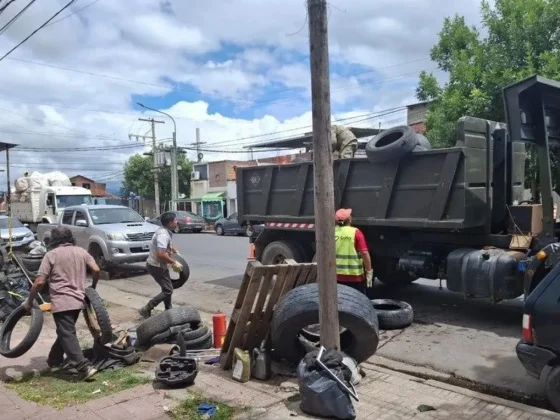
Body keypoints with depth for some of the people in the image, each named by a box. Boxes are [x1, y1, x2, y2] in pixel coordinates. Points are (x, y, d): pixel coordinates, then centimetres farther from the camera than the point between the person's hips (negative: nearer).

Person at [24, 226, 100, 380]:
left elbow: (39, 282, -9)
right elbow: (96, 270, -1)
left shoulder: (51, 254, -4)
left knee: (67, 335, -7)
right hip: (78, 300, 6)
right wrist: (93, 287, 16)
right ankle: (54, 361, 33)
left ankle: (85, 367, -16)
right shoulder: (81, 251, 9)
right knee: (65, 332, 22)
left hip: (61, 302, -6)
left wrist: (29, 301, 2)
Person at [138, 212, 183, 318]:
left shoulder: (165, 231, 6)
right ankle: (146, 309, -2)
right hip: (156, 266, -10)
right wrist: (174, 262, -25)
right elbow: (161, 254, -35)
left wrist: (175, 250, 13)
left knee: (167, 288, 18)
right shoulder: (163, 235, -26)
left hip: (158, 265, 10)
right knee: (168, 290, -5)